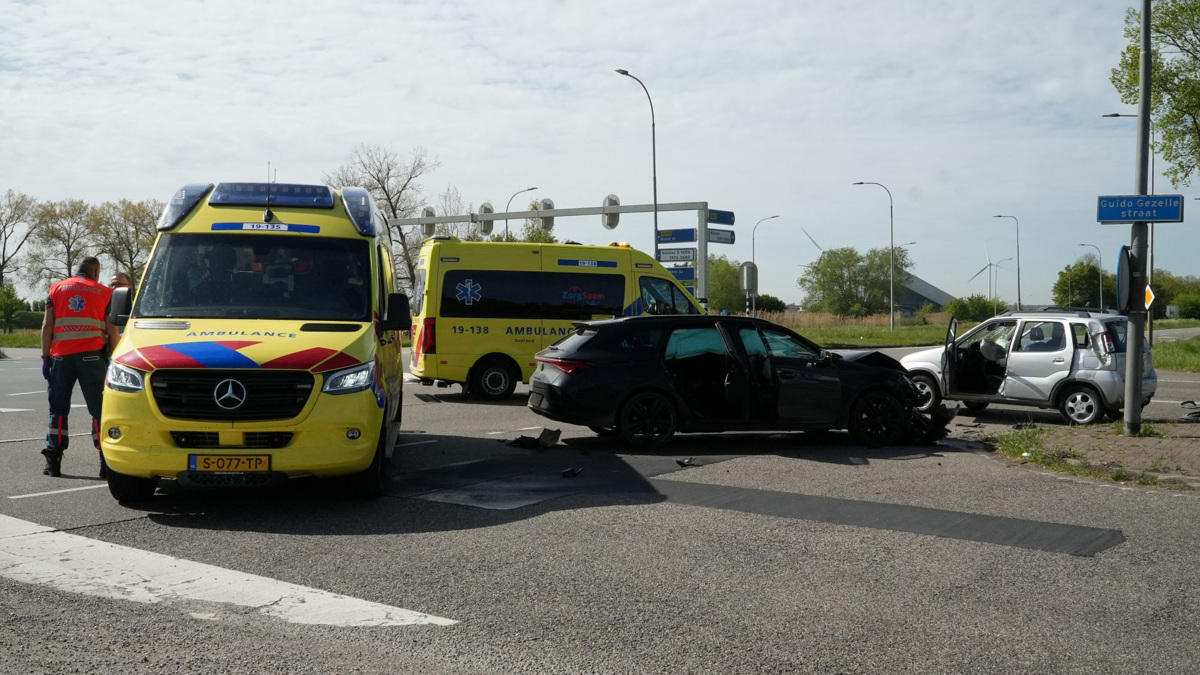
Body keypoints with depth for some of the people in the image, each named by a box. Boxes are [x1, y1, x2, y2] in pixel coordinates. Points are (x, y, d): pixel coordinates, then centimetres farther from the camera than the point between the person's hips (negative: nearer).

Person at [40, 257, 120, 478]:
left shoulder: (57, 288, 14)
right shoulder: (104, 292, 10)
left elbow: (47, 325, 6)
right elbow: (112, 330, 3)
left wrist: (45, 357, 6)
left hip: (61, 356, 2)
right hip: (92, 356, -2)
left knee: (58, 408, 9)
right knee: (98, 408, 1)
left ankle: (53, 462, 7)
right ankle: (106, 462, -4)